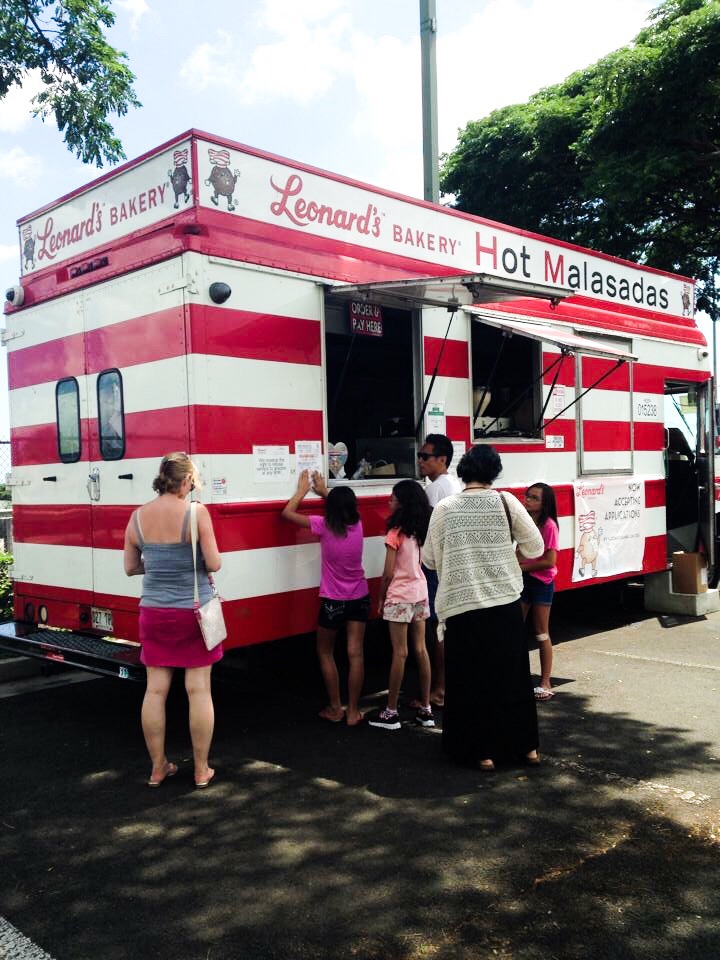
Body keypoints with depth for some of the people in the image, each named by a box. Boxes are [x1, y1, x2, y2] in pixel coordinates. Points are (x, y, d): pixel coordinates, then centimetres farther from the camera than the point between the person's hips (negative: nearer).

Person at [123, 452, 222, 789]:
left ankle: (158, 768, 22)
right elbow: (214, 564, -13)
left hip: (154, 612, 4)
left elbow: (131, 567, 7)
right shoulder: (196, 512, -14)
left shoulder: (138, 517, -1)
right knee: (199, 690, 6)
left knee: (155, 690, 11)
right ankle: (202, 770, 15)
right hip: (194, 610, -3)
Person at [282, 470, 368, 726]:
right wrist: (325, 491, 28)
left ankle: (335, 709, 16)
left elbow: (287, 513, -4)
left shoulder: (324, 526, -15)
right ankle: (353, 711, 8)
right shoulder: (358, 524, -2)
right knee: (355, 654, 4)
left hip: (333, 601, -3)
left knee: (325, 653, 15)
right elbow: (345, 507, 24)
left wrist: (302, 490, 7)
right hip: (359, 599, 4)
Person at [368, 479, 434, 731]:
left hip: (400, 597, -7)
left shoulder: (395, 533, -15)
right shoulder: (420, 531, 5)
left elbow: (388, 574, -14)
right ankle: (425, 709, 16)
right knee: (420, 650, 10)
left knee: (400, 653, -2)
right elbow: (419, 563, 11)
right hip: (420, 593, 7)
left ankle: (391, 712, 7)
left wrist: (381, 599, -1)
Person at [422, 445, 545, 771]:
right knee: (512, 675, 15)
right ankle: (526, 746, 26)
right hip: (505, 603, 1)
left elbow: (431, 559, 3)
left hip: (461, 606, -1)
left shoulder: (444, 508, -4)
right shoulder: (506, 502, -4)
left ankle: (483, 751, 15)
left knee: (471, 679, 10)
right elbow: (535, 548, 2)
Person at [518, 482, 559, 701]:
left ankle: (545, 682, 14)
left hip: (542, 582, -5)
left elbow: (550, 561, -16)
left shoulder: (549, 525, -14)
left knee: (541, 633, 4)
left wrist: (523, 567, -13)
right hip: (522, 580, 5)